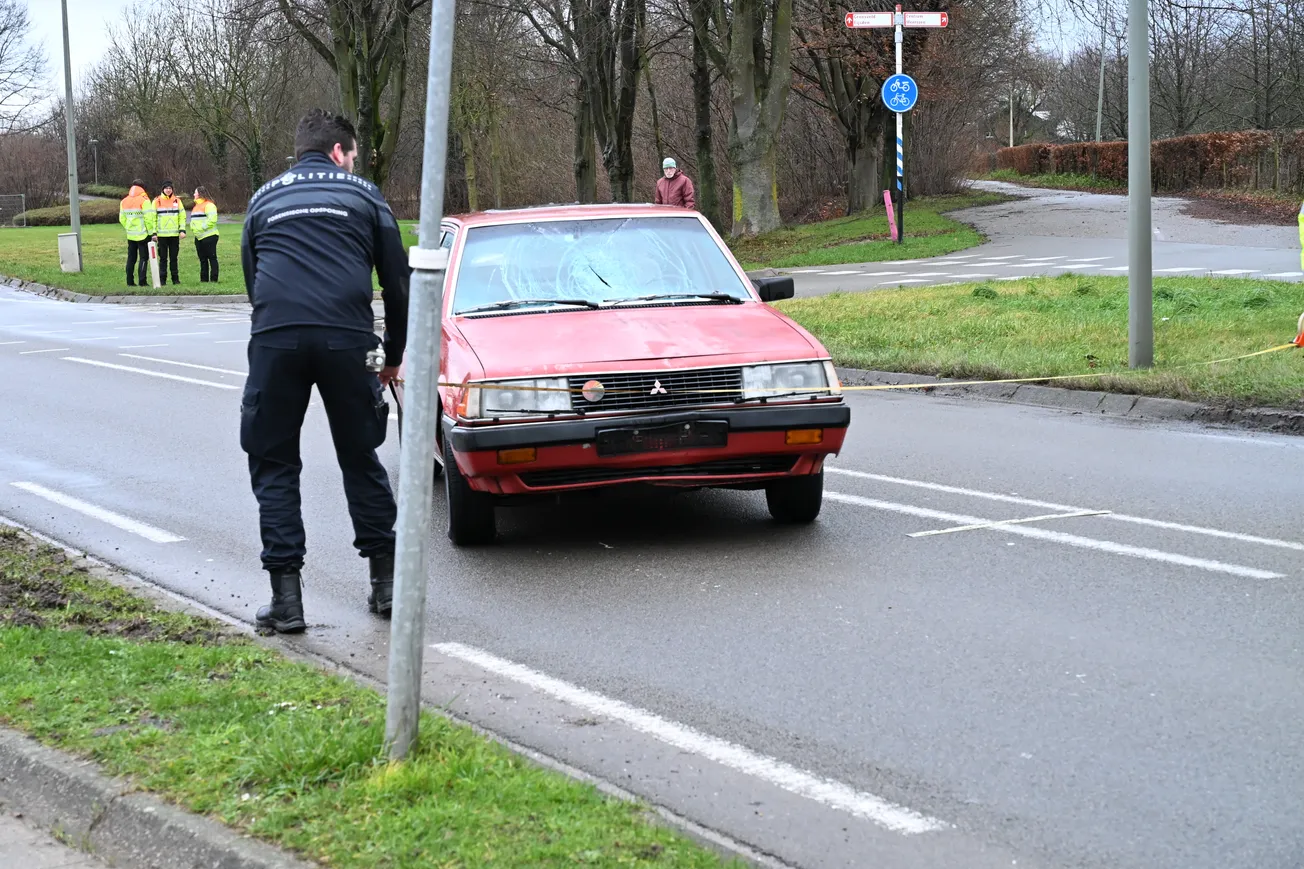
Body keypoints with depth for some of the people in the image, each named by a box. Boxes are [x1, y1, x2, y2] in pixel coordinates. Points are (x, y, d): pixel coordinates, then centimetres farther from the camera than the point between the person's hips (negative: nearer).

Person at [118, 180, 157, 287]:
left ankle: (130, 281, 12)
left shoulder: (124, 201, 8)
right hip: (143, 234, -5)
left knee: (131, 258, 12)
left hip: (130, 234, 5)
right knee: (143, 258, -1)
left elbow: (122, 219, 9)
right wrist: (150, 232, -7)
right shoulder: (144, 200, -12)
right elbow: (149, 218, -16)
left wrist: (128, 229, 16)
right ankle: (142, 281, -7)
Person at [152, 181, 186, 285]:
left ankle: (175, 278, 12)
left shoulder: (177, 200, 6)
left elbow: (182, 216, 7)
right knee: (163, 258, -1)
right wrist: (154, 232, -4)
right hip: (162, 234, -1)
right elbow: (153, 218, 2)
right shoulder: (157, 201, 1)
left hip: (175, 234, 1)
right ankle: (162, 279, 1)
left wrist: (182, 230, -3)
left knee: (174, 257, 6)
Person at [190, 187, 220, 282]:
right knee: (202, 259, 11)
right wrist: (193, 227, 6)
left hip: (209, 236, -9)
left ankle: (214, 279, -5)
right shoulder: (196, 206, 19)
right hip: (199, 237, 9)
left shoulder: (208, 205, -10)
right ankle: (204, 279, 16)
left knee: (212, 258, -5)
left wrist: (202, 227, -19)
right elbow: (193, 220, 26)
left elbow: (212, 219, -21)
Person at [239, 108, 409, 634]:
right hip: (347, 338, 0)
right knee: (360, 459, 14)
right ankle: (385, 581, 18)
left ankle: (286, 597, 3)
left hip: (275, 337, 1)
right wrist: (394, 355, 28)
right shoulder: (362, 195, 18)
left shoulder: (264, 200, 23)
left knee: (274, 467, 8)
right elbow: (397, 281, 16)